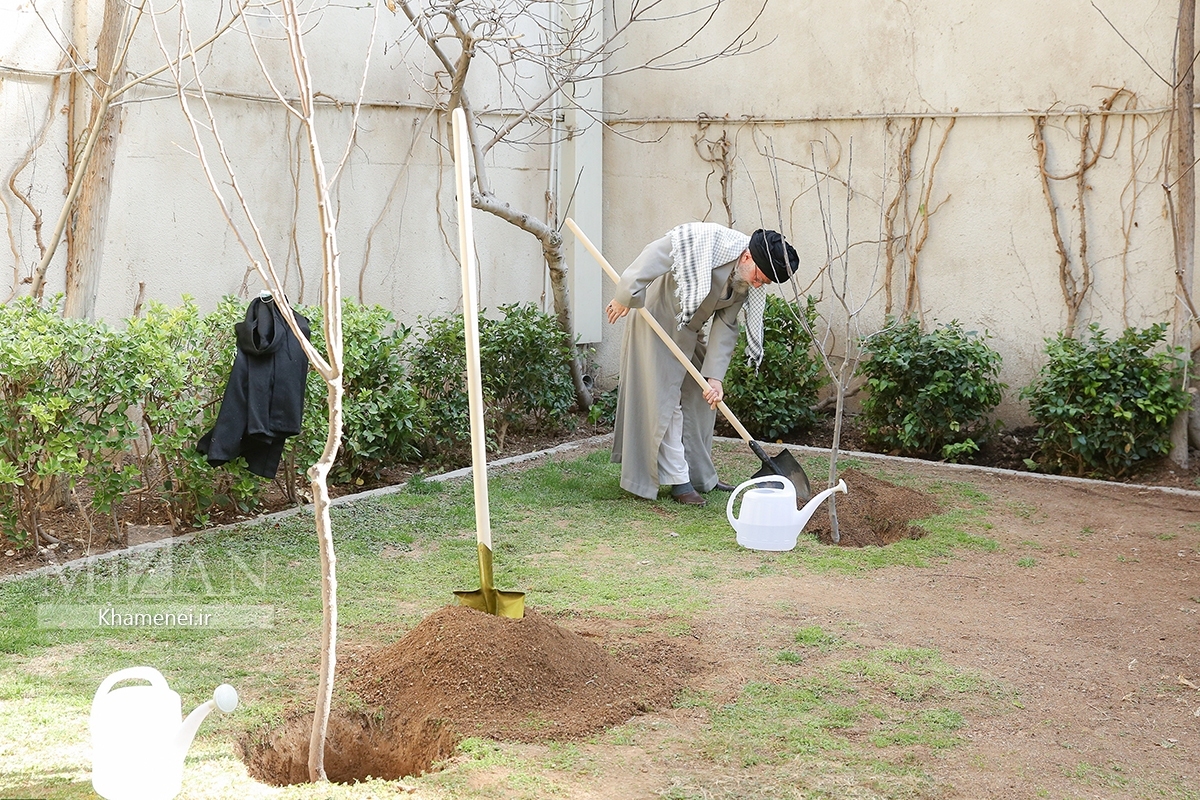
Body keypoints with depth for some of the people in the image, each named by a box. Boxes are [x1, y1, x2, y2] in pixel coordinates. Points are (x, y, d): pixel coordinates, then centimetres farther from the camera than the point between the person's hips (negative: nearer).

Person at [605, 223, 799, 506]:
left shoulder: (750, 287, -8)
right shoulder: (703, 241, -30)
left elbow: (725, 327, -6)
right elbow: (654, 257, -28)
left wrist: (715, 376, -14)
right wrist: (625, 298, -23)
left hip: (690, 333, 8)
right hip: (656, 322, -8)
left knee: (701, 400, 10)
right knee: (664, 400, -8)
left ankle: (701, 475, 21)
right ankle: (678, 481, -6)